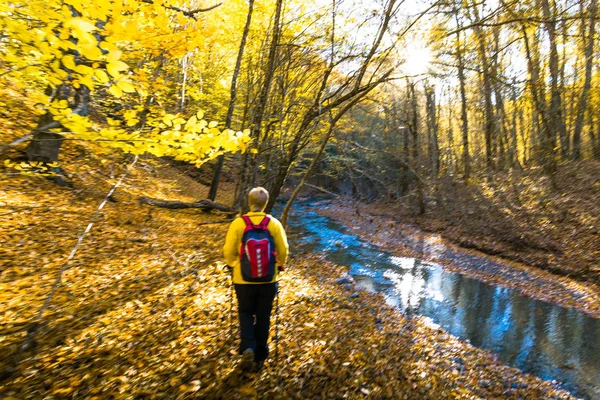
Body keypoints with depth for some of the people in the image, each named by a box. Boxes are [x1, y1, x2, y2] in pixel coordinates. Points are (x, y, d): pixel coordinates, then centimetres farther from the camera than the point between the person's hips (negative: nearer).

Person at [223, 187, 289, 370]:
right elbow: (283, 250, -4)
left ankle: (247, 348, 3)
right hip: (268, 280, 1)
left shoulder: (238, 223, -12)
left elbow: (228, 250, -7)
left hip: (243, 280, -1)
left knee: (245, 313, 21)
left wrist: (233, 264, 14)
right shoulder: (274, 224, -9)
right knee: (263, 316, 16)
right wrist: (280, 265, 16)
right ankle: (260, 357, 27)